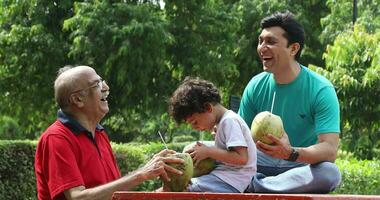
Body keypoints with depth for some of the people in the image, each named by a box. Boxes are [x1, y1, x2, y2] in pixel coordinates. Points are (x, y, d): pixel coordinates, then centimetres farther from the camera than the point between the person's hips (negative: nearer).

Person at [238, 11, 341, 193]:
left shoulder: (320, 90, -16)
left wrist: (291, 153, -44)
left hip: (303, 165, -3)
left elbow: (330, 150, -25)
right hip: (264, 162, 3)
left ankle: (254, 185, -27)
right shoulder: (256, 86, -2)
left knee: (330, 173, -38)